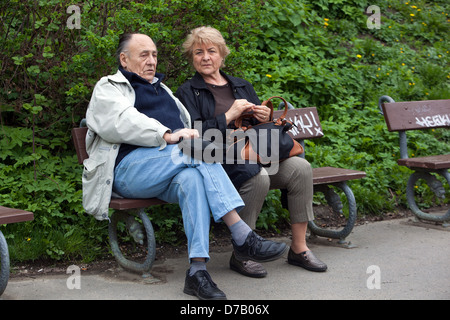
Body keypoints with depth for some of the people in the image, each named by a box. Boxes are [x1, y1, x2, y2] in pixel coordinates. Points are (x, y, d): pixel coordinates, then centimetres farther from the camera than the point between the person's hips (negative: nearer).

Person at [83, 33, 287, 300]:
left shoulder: (163, 89, 35)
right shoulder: (109, 87, 13)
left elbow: (188, 126, 33)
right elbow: (121, 122, -9)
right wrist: (167, 136, -23)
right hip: (130, 169, -5)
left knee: (192, 177, -34)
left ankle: (198, 270, -46)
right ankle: (243, 237, -38)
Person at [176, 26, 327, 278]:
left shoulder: (243, 86, 23)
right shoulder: (187, 92, 6)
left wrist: (265, 119, -1)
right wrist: (229, 116, -14)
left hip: (255, 155, 6)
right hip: (219, 160, -5)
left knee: (300, 167, -19)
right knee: (257, 177, -35)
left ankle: (299, 248, -11)